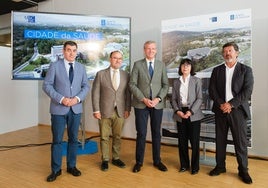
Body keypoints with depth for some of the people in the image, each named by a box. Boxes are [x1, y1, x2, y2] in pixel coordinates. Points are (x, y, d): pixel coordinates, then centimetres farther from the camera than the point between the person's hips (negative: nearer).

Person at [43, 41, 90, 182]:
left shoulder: (81, 67, 9)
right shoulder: (54, 66, -1)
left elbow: (86, 86, 7)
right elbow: (47, 85, -6)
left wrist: (78, 98, -11)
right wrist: (61, 99, -17)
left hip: (76, 108, 3)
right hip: (58, 108, -3)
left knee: (73, 139, 11)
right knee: (57, 140, 5)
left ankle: (71, 166, 26)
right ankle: (56, 169, 20)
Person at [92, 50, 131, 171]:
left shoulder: (126, 75, 6)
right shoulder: (101, 74, 0)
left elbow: (128, 93, 6)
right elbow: (95, 93, -3)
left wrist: (127, 109, 1)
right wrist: (96, 110, -8)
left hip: (120, 111, 2)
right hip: (104, 111, -2)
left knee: (117, 137, 12)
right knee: (104, 137, 7)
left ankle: (116, 158, 28)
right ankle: (105, 160, 23)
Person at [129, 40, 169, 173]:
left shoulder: (161, 65, 9)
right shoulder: (137, 64, 2)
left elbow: (165, 85, 6)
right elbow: (132, 84, -4)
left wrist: (158, 98, -9)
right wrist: (143, 99, -12)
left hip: (157, 105, 2)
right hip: (141, 104, -2)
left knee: (156, 133, 11)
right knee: (141, 134, 2)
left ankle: (157, 160, 26)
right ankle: (139, 161, 19)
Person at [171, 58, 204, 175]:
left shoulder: (196, 81, 1)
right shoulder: (176, 82, 9)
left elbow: (199, 98, -5)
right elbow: (173, 99, 7)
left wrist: (191, 111, -15)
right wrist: (177, 111, -9)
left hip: (193, 114, -2)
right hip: (180, 114, 3)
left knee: (194, 141, 3)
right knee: (182, 140, 8)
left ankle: (195, 166, 19)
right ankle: (184, 165, 24)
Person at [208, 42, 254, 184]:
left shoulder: (246, 70, 2)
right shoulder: (217, 70, 8)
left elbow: (247, 92, -8)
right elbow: (212, 90, 1)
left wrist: (231, 104, -15)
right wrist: (221, 104, -13)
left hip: (237, 110, -2)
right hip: (220, 110, 2)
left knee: (240, 141, 4)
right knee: (220, 140, 9)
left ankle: (243, 170, 20)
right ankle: (220, 166, 24)